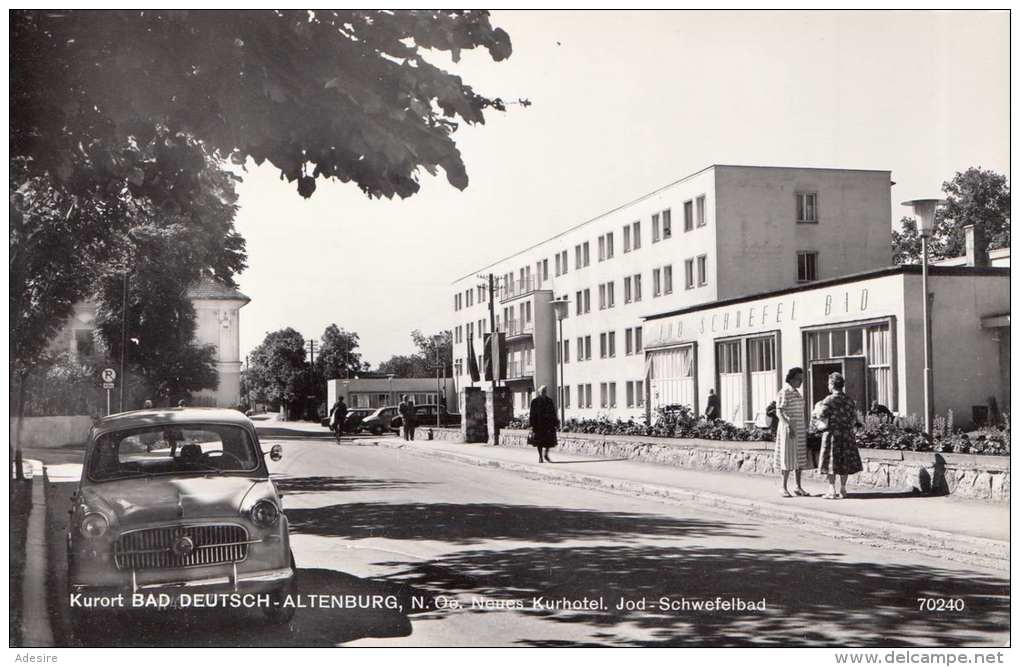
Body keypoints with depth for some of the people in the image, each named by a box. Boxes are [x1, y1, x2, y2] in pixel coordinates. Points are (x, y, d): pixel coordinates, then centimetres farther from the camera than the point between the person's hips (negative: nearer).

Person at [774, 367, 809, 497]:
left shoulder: (796, 393, 14)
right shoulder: (783, 393, -13)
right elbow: (779, 412, -19)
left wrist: (803, 430, 19)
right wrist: (788, 426, -30)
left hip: (799, 430, 8)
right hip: (788, 430, -8)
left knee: (800, 458, 7)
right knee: (788, 459, -5)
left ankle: (798, 487, 13)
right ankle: (784, 488, 2)